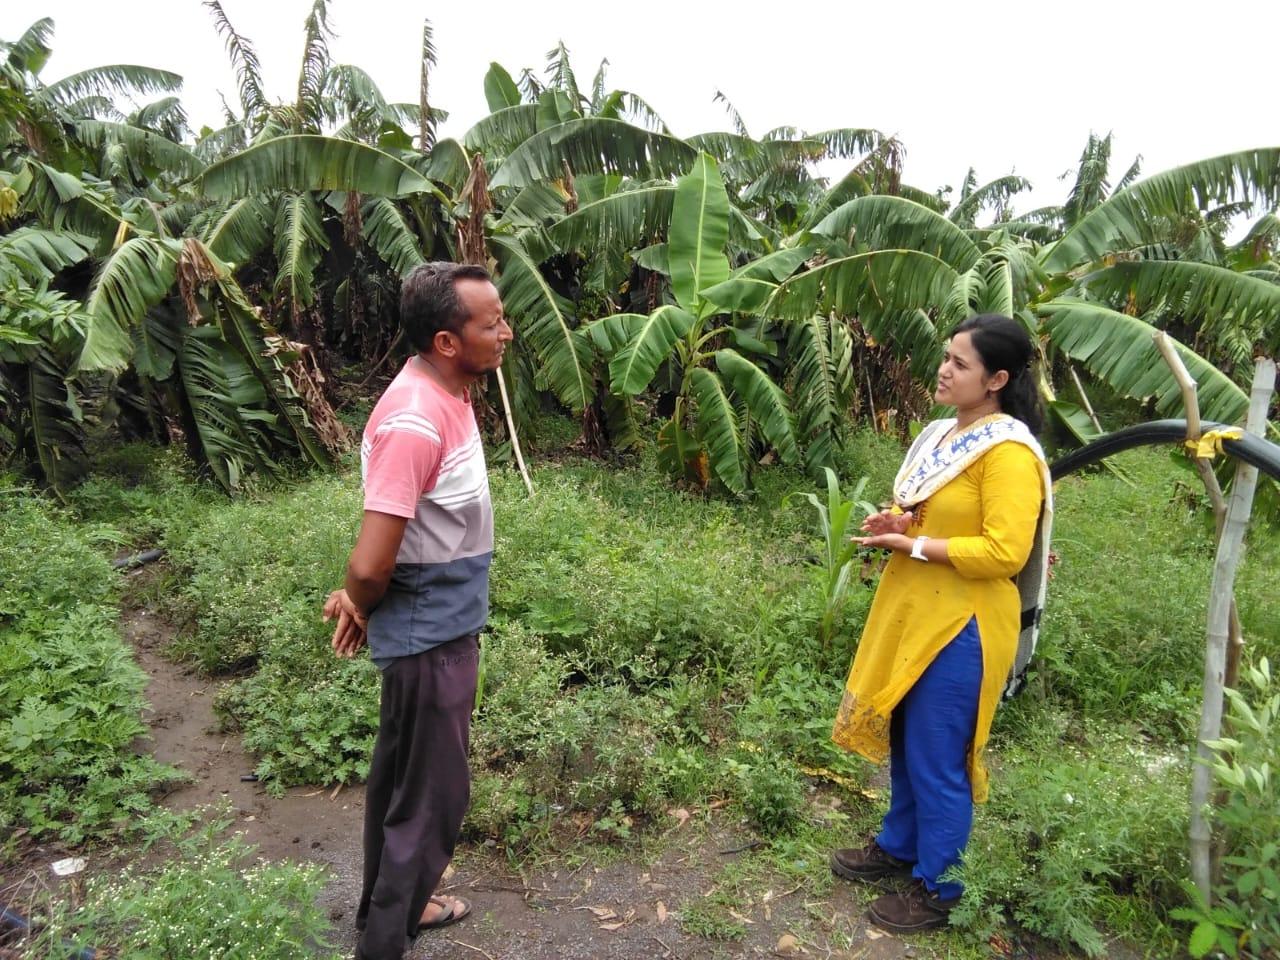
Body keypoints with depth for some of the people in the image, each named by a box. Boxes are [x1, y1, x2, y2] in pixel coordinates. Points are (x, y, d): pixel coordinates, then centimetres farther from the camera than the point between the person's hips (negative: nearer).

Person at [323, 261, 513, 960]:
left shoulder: (445, 393, 3)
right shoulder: (415, 422, -28)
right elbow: (370, 565, -29)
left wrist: (359, 602, 5)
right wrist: (361, 607, -8)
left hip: (441, 625, 9)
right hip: (430, 634, -9)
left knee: (404, 779, 24)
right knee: (431, 794, 7)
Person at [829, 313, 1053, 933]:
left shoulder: (1009, 452, -19)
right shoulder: (943, 434, 9)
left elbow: (1004, 553, -25)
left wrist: (913, 545, -22)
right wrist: (896, 523, -1)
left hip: (961, 626, -9)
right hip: (915, 613, 9)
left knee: (937, 758, 5)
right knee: (904, 742, 21)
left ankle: (936, 888, 25)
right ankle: (898, 846, 41)